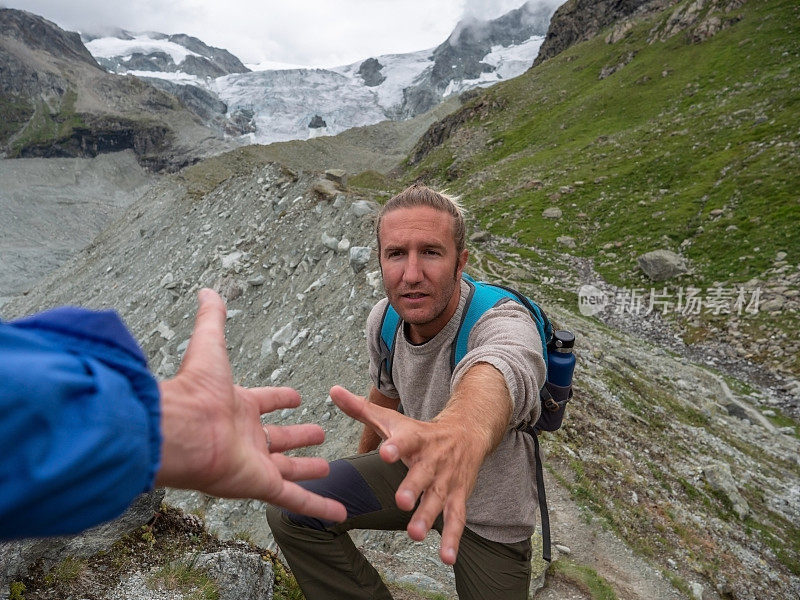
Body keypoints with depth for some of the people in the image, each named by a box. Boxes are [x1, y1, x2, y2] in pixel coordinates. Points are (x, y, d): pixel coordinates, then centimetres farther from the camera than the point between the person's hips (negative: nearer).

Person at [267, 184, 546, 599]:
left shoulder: (505, 324, -33)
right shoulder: (383, 319, -14)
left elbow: (492, 377, -58)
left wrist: (464, 429, -81)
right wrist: (364, 458, 20)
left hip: (488, 513, -3)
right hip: (414, 470, 4)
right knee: (290, 513, -9)